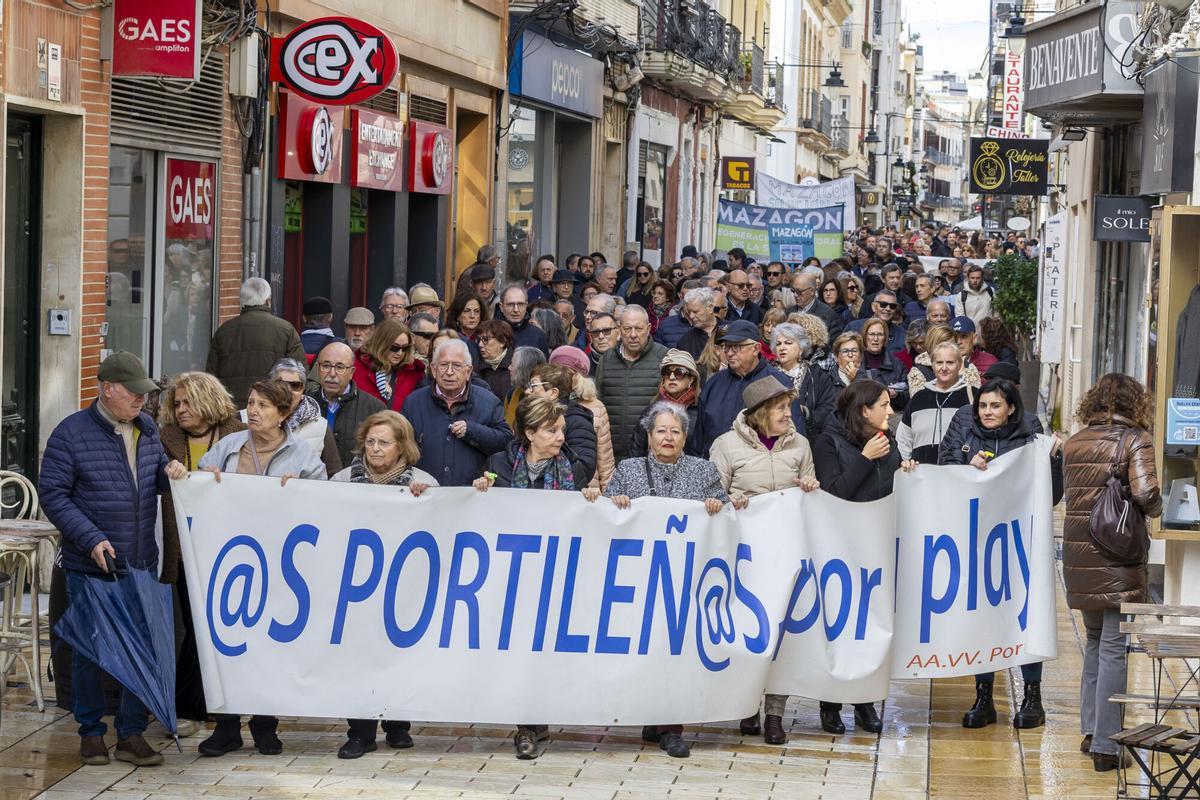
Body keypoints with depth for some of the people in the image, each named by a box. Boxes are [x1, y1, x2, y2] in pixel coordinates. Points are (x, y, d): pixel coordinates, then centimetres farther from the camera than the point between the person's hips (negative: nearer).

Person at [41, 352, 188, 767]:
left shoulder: (147, 428, 9)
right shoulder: (71, 433, -8)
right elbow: (52, 495, -9)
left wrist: (168, 472, -2)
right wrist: (92, 539, -17)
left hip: (142, 563, 5)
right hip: (90, 565, -5)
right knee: (88, 650, 4)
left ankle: (132, 734, 13)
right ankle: (91, 733, 17)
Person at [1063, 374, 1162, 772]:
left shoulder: (1074, 443, 9)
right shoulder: (1135, 439, -8)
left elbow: (1070, 493, 10)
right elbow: (1145, 493, -20)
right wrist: (1156, 508, 2)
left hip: (1079, 556, 5)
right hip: (1118, 559, -5)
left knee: (1095, 641, 21)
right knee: (1114, 648, -1)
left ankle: (1091, 730, 25)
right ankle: (1106, 746, 0)